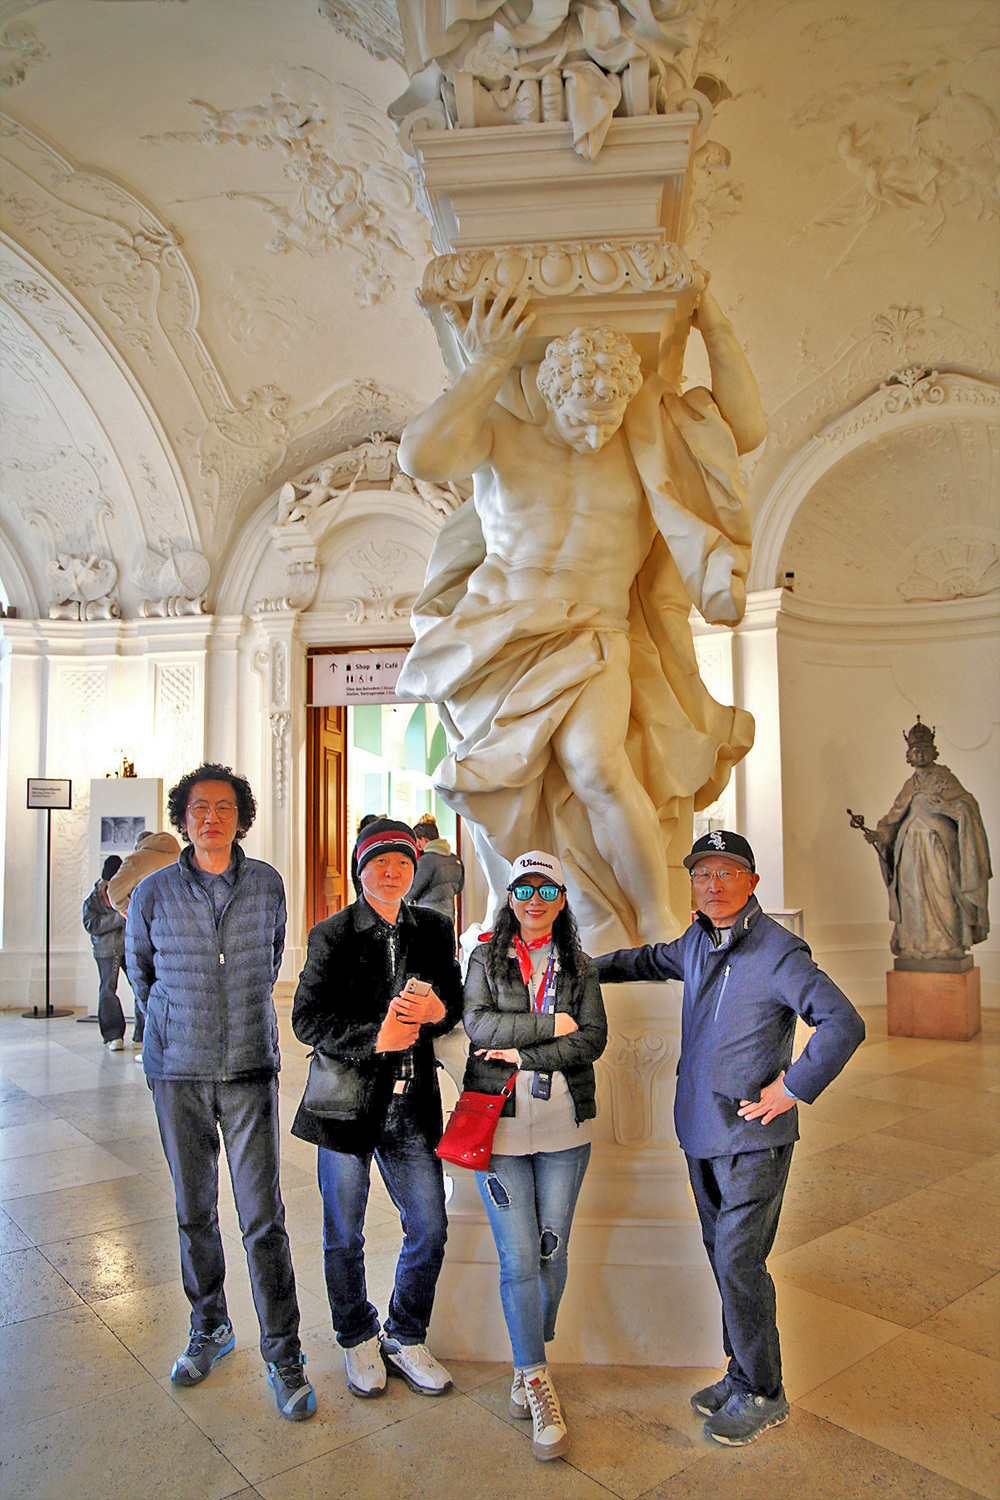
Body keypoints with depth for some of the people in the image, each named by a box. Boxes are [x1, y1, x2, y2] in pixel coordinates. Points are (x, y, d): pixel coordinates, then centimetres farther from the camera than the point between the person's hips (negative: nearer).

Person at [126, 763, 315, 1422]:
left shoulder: (268, 885, -2)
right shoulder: (154, 894, -4)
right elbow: (140, 970, 13)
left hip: (250, 1070, -1)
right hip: (178, 1072, 1)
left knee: (264, 1217, -1)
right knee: (195, 1213, 14)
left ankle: (283, 1355, 14)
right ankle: (210, 1329, 35)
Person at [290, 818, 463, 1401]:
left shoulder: (435, 930, 5)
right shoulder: (332, 935, -5)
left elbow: (457, 1001, 10)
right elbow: (307, 1019, -10)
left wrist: (437, 1011, -14)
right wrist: (374, 1038, -22)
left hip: (412, 1105, 3)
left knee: (430, 1231, 8)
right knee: (344, 1237, 12)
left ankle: (406, 1340, 33)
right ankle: (358, 1339, 38)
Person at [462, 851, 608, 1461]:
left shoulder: (579, 967, 8)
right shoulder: (486, 958, 5)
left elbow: (593, 1039, -4)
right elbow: (478, 1023, -10)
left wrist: (525, 1054, -14)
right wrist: (551, 1026, -14)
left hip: (563, 1124, 2)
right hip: (497, 1121, -2)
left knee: (552, 1251, 9)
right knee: (518, 1258, -3)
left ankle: (530, 1365, 31)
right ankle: (538, 1380, 12)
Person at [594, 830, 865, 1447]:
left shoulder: (778, 951, -16)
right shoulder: (696, 943, 7)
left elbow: (845, 1025, -21)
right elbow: (649, 960, 29)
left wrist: (791, 1089, -19)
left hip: (752, 1138, -7)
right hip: (702, 1131, 7)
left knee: (739, 1262, -2)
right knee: (722, 1255, 16)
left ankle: (762, 1395, 16)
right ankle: (742, 1372, 31)